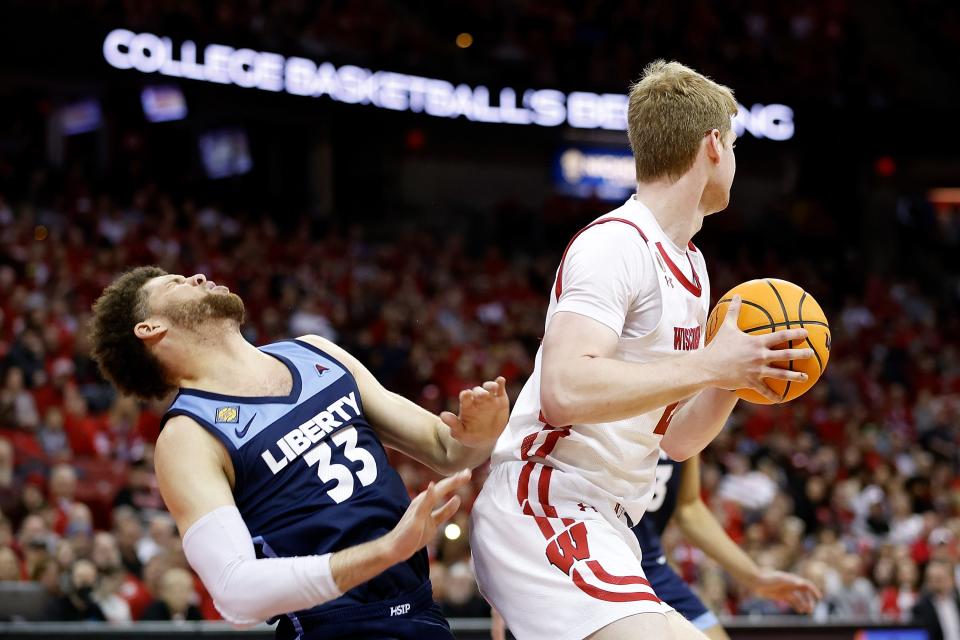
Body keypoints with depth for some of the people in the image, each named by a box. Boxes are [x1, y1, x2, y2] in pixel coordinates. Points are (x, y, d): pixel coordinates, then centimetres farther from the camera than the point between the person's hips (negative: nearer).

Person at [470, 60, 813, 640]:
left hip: (604, 527, 10)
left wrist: (739, 374, 3)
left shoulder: (690, 265, 17)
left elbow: (676, 439, 21)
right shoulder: (615, 244, -12)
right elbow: (564, 390, -27)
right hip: (543, 510, -10)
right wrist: (710, 365, -22)